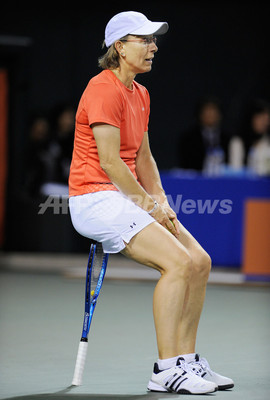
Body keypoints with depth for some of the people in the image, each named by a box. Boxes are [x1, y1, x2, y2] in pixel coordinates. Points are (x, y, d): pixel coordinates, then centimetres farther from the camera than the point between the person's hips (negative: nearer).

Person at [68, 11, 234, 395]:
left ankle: (186, 360, 6)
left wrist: (161, 202, 6)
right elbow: (109, 162, -18)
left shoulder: (140, 94, 15)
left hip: (127, 199, 10)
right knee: (178, 262, -22)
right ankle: (166, 371, -19)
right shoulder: (104, 89, -15)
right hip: (95, 199, -10)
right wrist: (148, 205, -12)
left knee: (200, 261, 1)